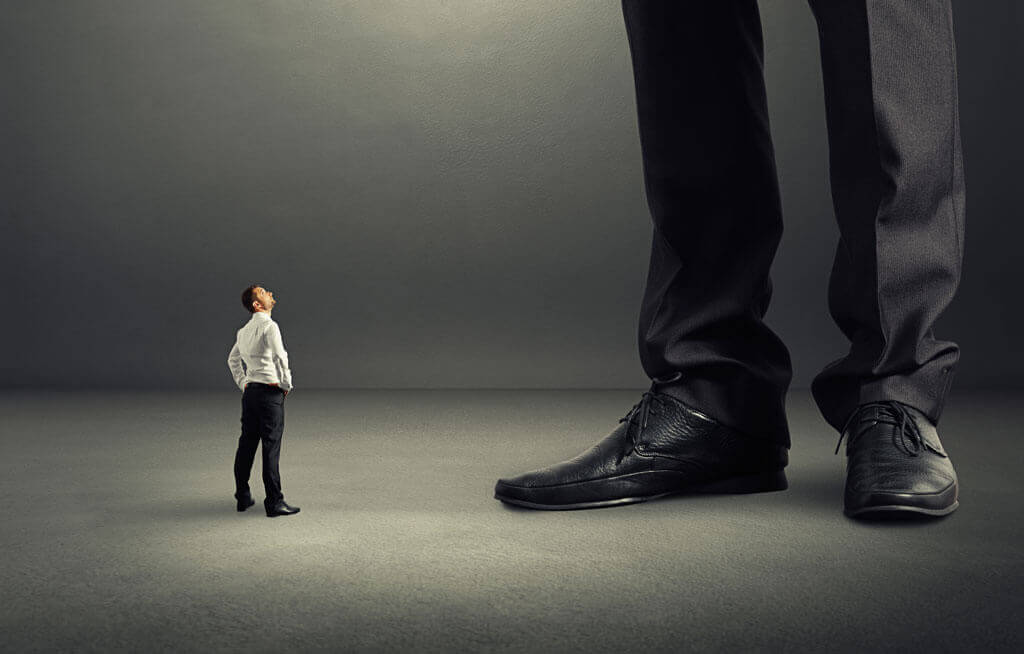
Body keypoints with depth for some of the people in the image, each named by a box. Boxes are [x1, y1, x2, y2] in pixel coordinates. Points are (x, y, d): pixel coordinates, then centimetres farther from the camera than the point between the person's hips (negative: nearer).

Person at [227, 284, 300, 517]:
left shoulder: (244, 331, 14)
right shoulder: (269, 327, -13)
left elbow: (233, 359, 26)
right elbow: (280, 358, -19)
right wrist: (286, 385, -7)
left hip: (250, 391, 8)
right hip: (270, 392, -8)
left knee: (247, 444, 13)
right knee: (271, 446, -6)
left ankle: (243, 497, 22)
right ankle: (274, 502, -3)